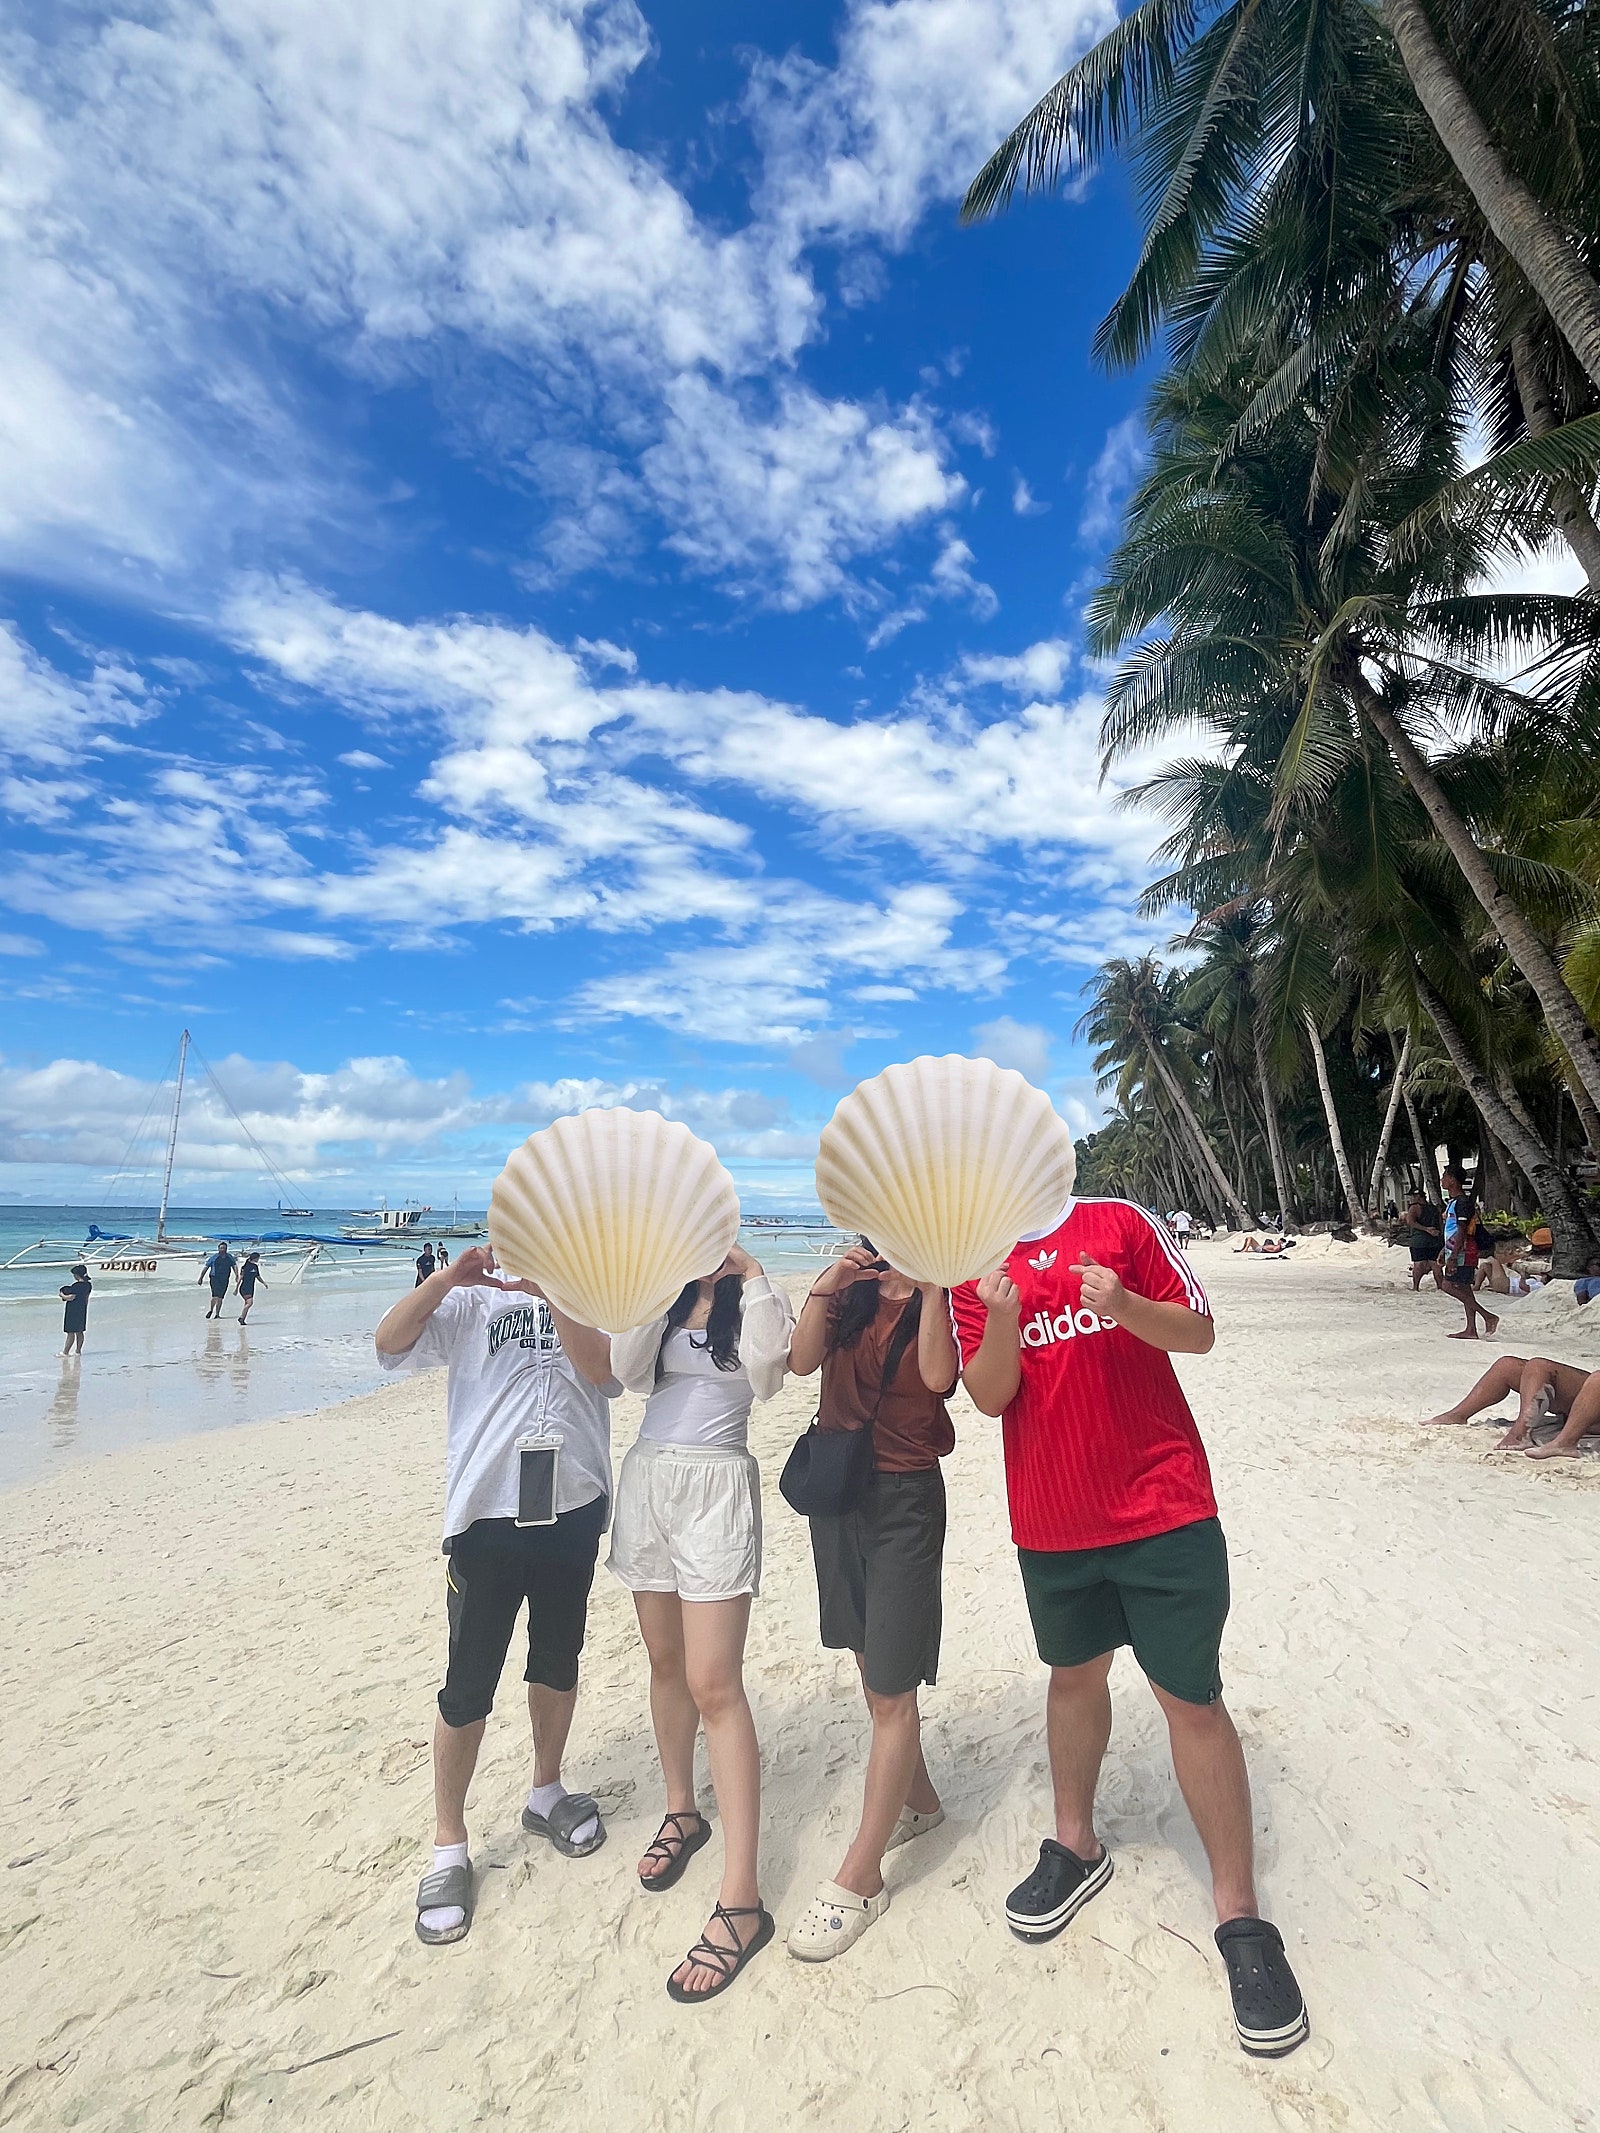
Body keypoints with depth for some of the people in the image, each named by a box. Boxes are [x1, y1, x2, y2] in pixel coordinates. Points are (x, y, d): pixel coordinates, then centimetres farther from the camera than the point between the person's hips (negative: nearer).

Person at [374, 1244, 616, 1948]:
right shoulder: (471, 1303, 1)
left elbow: (601, 1370, -16)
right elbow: (389, 1342, -11)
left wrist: (550, 1295, -24)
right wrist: (448, 1276, -23)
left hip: (573, 1510, 2)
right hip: (486, 1514, -2)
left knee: (557, 1662, 19)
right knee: (468, 1684, 4)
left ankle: (546, 1794, 42)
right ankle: (448, 1845, 24)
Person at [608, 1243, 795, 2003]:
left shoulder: (755, 1303, -2)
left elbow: (765, 1368, -21)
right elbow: (628, 1370, -6)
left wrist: (751, 1275, -21)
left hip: (717, 1489, -5)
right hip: (647, 1480, 5)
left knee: (714, 1684, -6)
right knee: (667, 1663, 18)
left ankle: (740, 1900, 2)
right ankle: (682, 1812, 40)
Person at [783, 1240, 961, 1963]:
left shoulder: (947, 1296, -7)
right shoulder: (852, 1288, 4)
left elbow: (937, 1375, -25)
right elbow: (802, 1361, -8)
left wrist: (931, 1283, -28)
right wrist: (822, 1290, -21)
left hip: (905, 1497, -5)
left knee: (890, 1692, 1)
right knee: (873, 1666, 20)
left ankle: (858, 1880, 15)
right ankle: (917, 1800, 42)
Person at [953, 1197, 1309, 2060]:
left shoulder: (1120, 1224, -7)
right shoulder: (974, 1271, 0)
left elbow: (1200, 1332, -5)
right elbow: (989, 1396, -6)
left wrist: (1125, 1305, -24)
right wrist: (1003, 1322, -25)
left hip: (1164, 1511, -3)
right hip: (1052, 1524, 3)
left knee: (1192, 1698, 5)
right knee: (1074, 1675, 21)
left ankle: (1239, 1914, 21)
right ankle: (1075, 1844, 42)